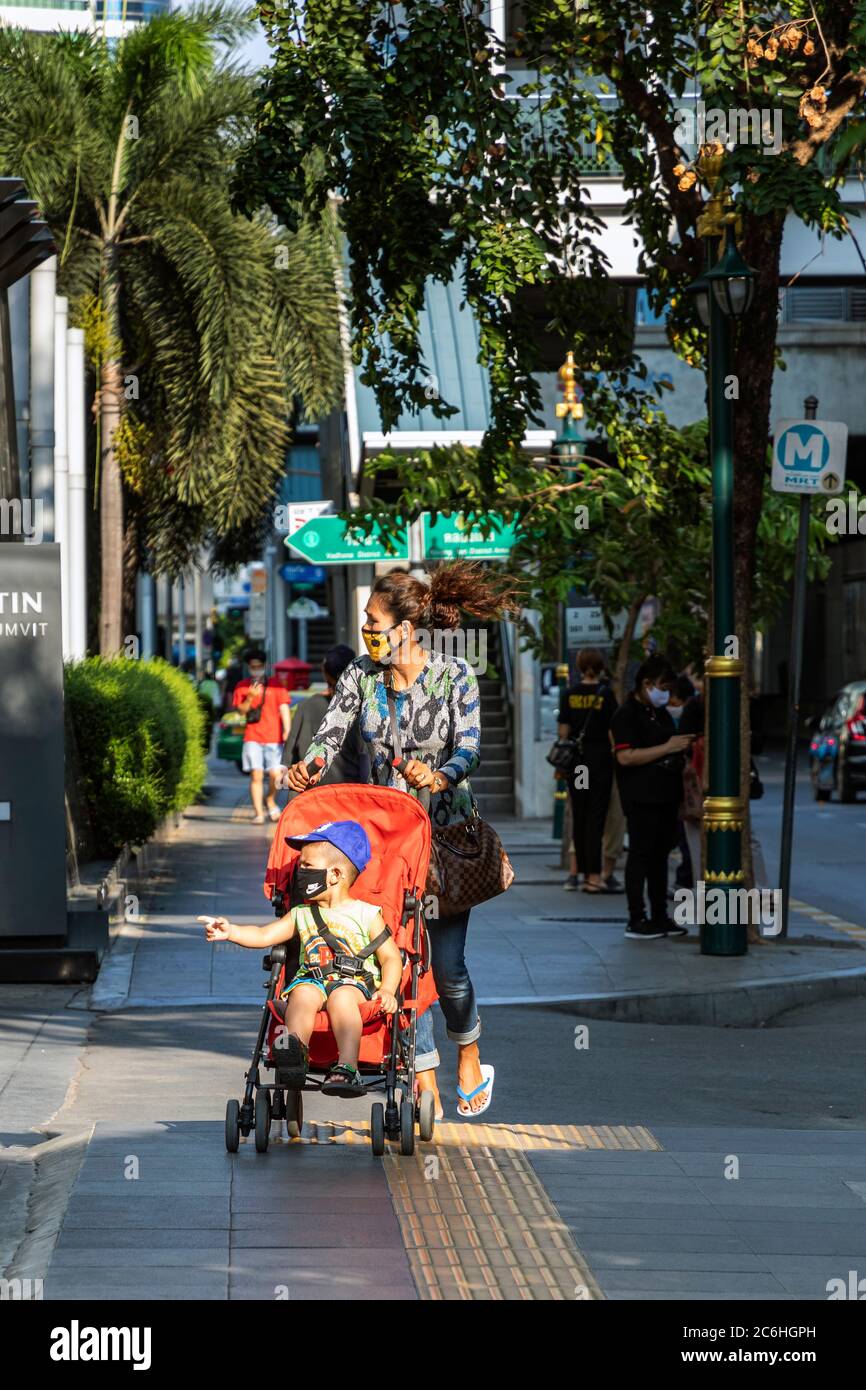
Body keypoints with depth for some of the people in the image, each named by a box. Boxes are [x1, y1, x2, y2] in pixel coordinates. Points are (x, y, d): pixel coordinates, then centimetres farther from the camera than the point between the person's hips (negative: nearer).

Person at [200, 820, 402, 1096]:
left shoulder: (366, 915, 10)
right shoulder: (302, 915, 23)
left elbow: (391, 958, 9)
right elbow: (264, 936, 16)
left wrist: (387, 990, -9)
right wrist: (230, 931, -2)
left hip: (355, 983, -3)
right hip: (311, 978, 3)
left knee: (341, 997, -37)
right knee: (303, 993, -32)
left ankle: (347, 1067, -52)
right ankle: (295, 1050, -56)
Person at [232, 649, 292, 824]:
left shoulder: (275, 685, 7)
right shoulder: (242, 686, 10)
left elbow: (284, 708, 2)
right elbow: (241, 710, 6)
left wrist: (287, 730, -10)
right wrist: (250, 697, -13)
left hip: (274, 737, 0)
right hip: (252, 738, 0)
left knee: (275, 774, -7)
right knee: (256, 775, -8)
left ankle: (270, 800, 22)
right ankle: (259, 813, -4)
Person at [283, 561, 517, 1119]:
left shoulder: (456, 676, -10)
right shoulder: (362, 675, 0)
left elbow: (469, 748, -21)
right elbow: (331, 733, -8)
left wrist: (439, 777, -41)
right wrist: (308, 764, -30)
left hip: (445, 829, -3)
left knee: (446, 963, -5)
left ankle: (470, 1060, 23)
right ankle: (426, 1088, 4)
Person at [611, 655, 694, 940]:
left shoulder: (661, 713, 18)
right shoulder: (626, 715, -11)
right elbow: (625, 756, -22)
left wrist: (682, 748, 12)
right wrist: (667, 748, -21)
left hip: (665, 796, 9)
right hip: (641, 798, -9)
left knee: (660, 855, 12)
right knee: (640, 855, -6)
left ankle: (659, 916, 18)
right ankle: (636, 920, -4)